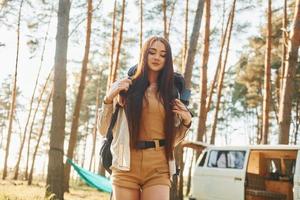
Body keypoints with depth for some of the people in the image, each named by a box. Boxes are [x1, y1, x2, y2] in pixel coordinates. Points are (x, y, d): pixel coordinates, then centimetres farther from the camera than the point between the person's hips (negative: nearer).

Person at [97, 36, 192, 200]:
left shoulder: (171, 93, 12)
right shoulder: (124, 88, 6)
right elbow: (103, 130, 5)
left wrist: (186, 122, 2)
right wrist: (108, 98, -6)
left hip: (158, 169, 1)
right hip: (126, 166, -1)